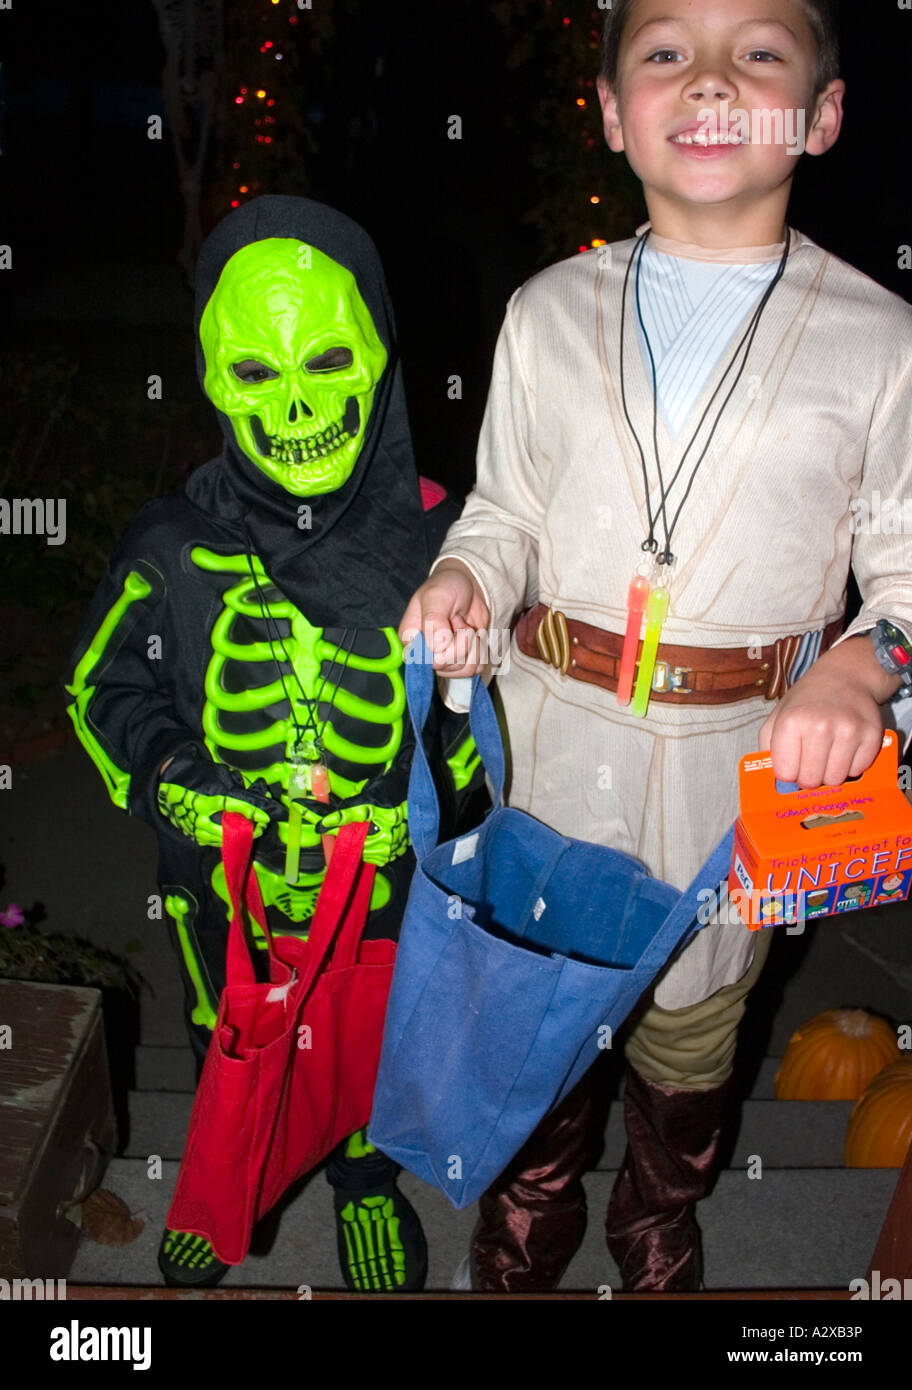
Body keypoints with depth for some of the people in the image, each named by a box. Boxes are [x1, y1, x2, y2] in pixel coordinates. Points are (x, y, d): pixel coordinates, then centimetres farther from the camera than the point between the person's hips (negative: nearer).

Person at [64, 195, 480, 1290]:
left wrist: (429, 790, -20)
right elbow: (103, 687, -1)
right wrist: (166, 774, -19)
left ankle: (366, 1182, 59)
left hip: (381, 882, -1)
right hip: (222, 886, 1)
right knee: (226, 1049, 28)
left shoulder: (432, 543, -18)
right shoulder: (173, 550, -17)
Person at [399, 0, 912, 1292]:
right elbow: (506, 509, 8)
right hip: (555, 733, 1)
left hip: (749, 750, -1)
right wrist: (462, 575, -13)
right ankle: (529, 1211, 48)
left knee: (693, 1014, 19)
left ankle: (662, 1211, 51)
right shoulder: (549, 313, 1)